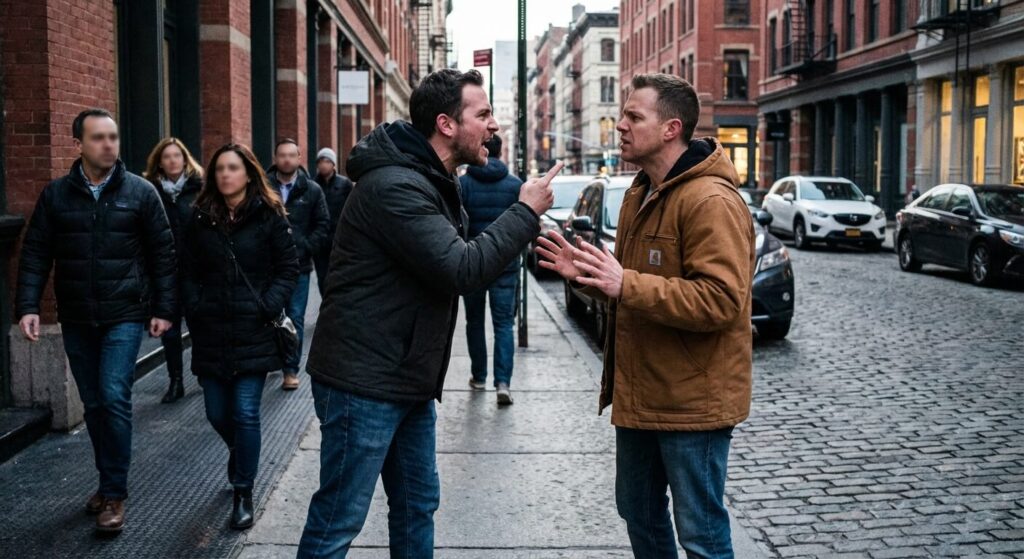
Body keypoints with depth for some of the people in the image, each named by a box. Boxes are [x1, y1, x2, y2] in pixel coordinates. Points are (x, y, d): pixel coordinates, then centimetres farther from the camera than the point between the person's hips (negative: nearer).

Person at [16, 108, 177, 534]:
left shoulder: (140, 192, -3)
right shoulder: (56, 195, 2)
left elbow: (163, 255, -1)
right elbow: (36, 254, 3)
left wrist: (164, 309, -4)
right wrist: (27, 306, -7)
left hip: (125, 315, -3)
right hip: (76, 319, 3)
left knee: (114, 397, -12)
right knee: (93, 403, 11)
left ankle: (114, 493, 1)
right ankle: (108, 481, 28)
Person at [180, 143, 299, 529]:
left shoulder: (269, 216, -3)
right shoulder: (201, 218, 6)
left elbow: (288, 268, -2)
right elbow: (189, 271, 11)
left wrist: (268, 307, -12)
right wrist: (194, 310, -1)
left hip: (253, 333, -3)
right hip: (211, 333, 3)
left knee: (245, 413, -5)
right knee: (217, 413, 10)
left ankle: (243, 493, 10)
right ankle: (240, 452, 43)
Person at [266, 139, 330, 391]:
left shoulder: (312, 190, 3)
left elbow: (323, 225, 2)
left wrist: (305, 249, -10)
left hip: (298, 265, 0)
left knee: (295, 318, 4)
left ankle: (291, 369, 12)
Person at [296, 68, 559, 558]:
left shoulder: (432, 181, 12)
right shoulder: (396, 186, -21)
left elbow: (452, 261, 17)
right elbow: (462, 270, -26)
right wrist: (526, 213, -17)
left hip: (407, 380, 10)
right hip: (364, 383, -10)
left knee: (417, 506, 18)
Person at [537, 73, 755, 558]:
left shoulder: (711, 201, -20)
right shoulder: (641, 193, 11)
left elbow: (720, 301, -28)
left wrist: (626, 285, -30)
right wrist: (587, 272, 2)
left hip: (692, 400, -9)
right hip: (639, 392, 10)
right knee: (639, 516, 21)